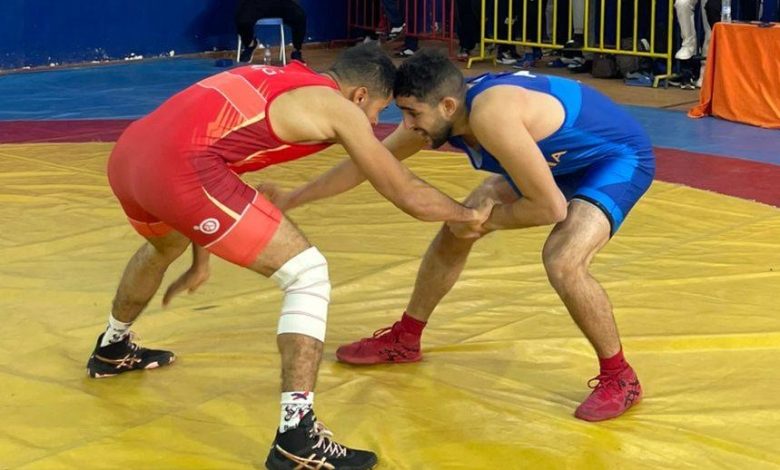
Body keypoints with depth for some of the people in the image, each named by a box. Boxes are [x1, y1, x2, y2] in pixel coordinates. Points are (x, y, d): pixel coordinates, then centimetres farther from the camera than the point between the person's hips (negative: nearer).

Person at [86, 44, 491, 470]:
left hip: (128, 154, 9)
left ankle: (111, 350, 63)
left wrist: (200, 258, 43)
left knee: (165, 246, 41)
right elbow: (406, 194, 10)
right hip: (179, 167, -9)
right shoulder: (339, 108, 6)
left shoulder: (275, 81, 28)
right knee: (308, 275, -1)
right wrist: (467, 215, 30)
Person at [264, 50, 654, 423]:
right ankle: (404, 340, 29)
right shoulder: (435, 115, -12)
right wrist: (292, 198, 5)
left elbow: (551, 208, -35)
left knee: (563, 261, -30)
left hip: (619, 155, -9)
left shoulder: (490, 116, -38)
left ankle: (619, 379, -7)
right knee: (456, 228, 10)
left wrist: (486, 219, -19)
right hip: (556, 158, 9)